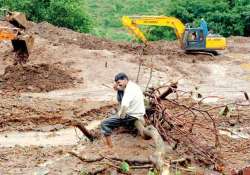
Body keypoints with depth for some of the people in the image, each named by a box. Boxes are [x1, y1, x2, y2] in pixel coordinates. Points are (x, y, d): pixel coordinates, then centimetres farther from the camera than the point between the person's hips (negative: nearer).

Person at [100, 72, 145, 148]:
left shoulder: (130, 89, -24)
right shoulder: (133, 86, 8)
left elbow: (124, 105, -40)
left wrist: (121, 115, -23)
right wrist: (117, 88, 3)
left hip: (132, 116, -10)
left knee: (104, 124, -12)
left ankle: (110, 148, -13)